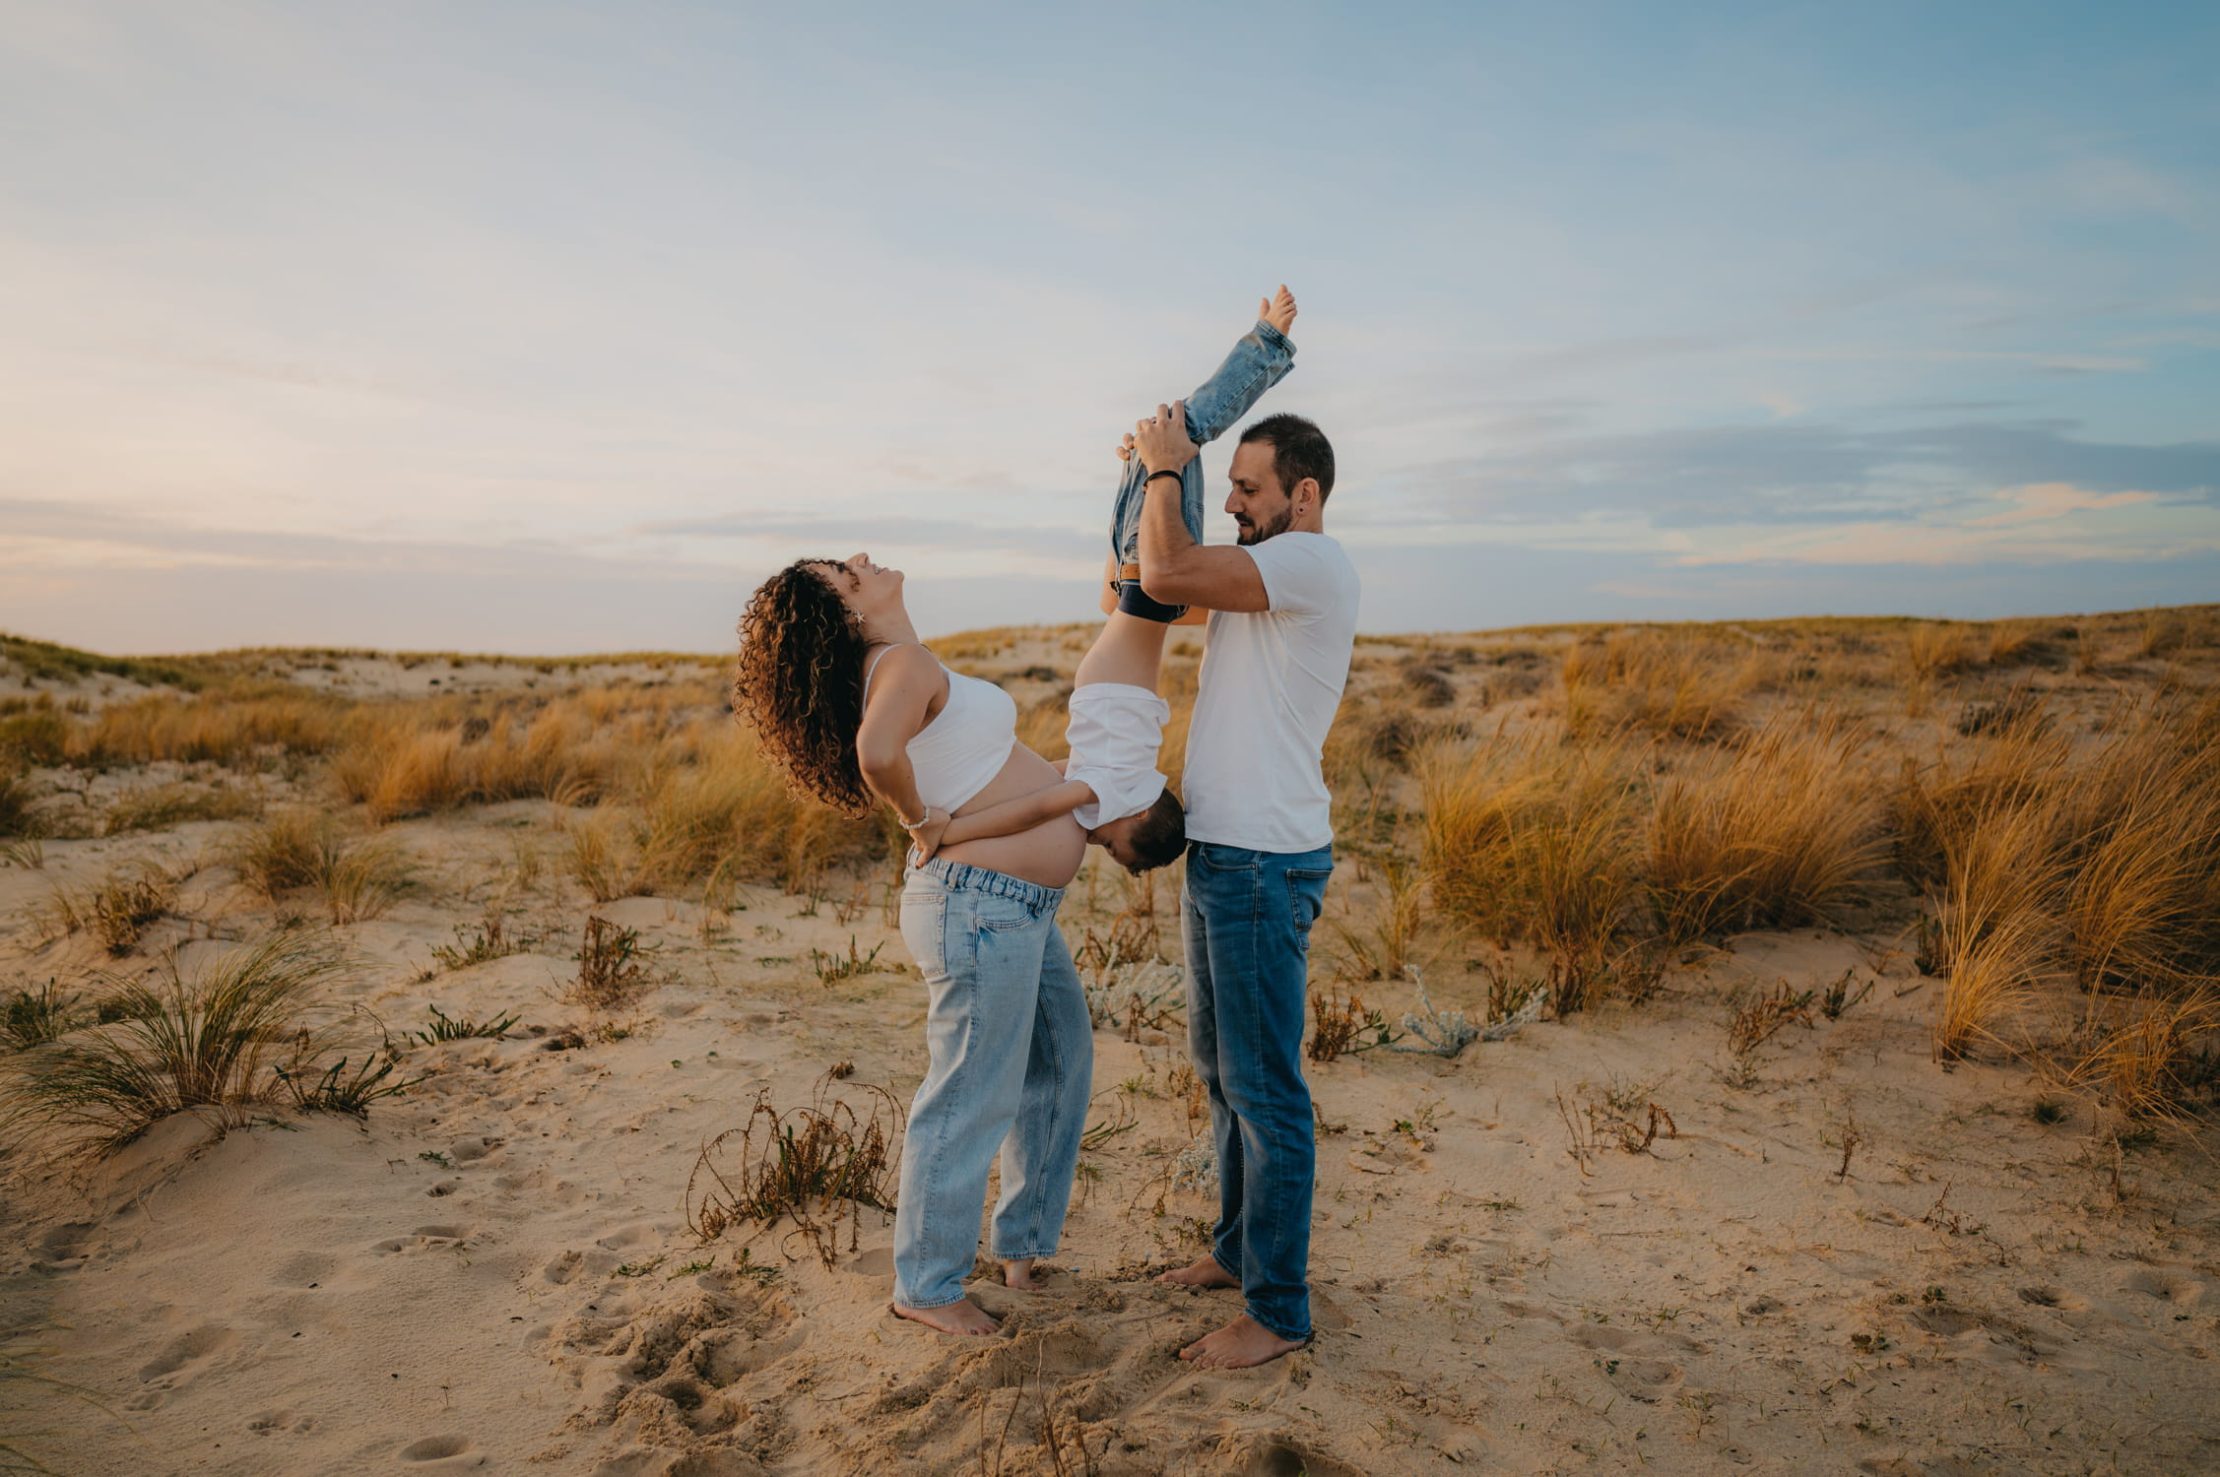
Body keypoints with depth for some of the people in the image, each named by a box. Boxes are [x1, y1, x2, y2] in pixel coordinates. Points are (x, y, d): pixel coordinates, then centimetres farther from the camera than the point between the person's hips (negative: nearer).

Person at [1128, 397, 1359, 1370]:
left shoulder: (1314, 564, -15)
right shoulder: (1259, 571, 16)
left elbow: (1167, 574, -25)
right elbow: (1150, 576, 22)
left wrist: (1166, 468, -9)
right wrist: (1156, 475, 7)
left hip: (1266, 864, -10)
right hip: (1217, 853, 10)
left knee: (1264, 1088, -2)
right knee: (1221, 1069, 20)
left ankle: (1278, 1308, 11)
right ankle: (1240, 1246, 36)